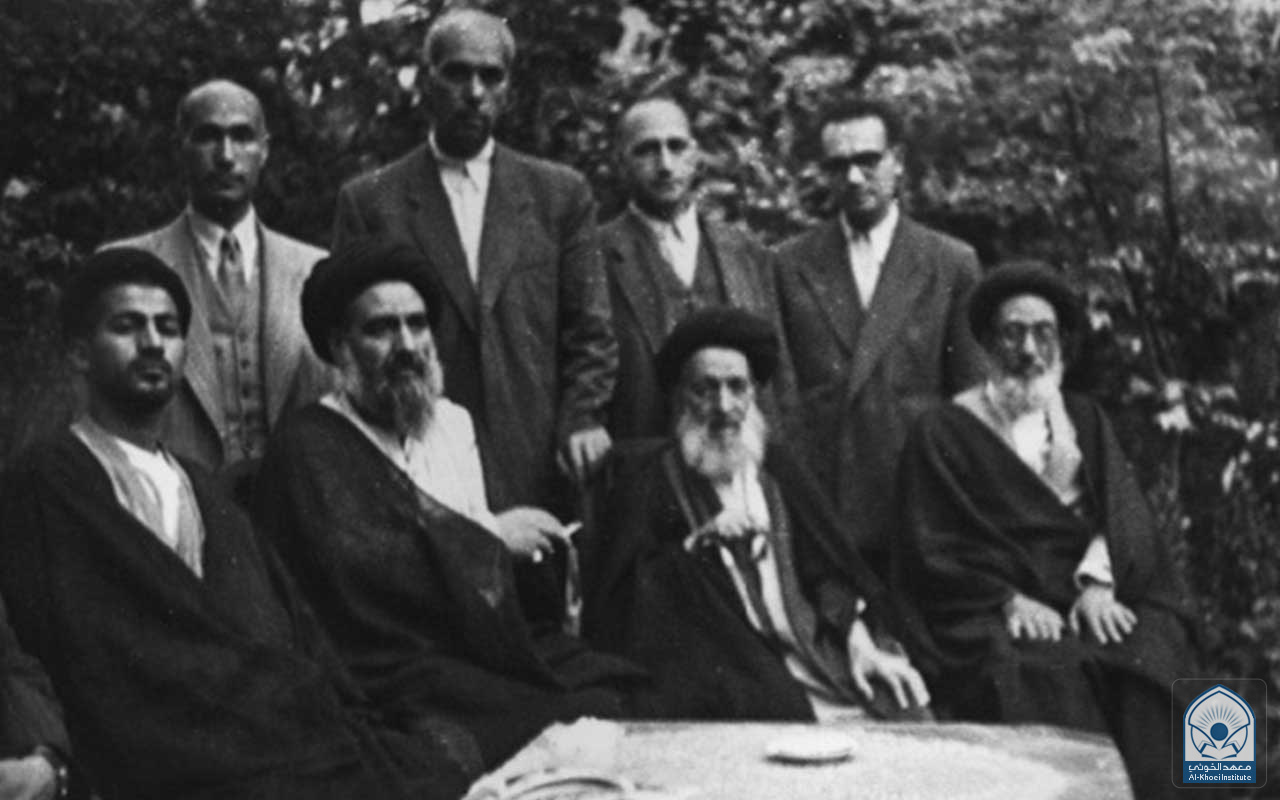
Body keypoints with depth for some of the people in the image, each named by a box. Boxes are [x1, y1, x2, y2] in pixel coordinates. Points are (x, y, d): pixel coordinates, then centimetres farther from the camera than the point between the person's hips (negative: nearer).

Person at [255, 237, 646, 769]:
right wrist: (488, 535, -12)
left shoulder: (453, 423, 19)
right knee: (568, 730, -26)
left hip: (492, 656, 7)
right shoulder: (308, 446, -5)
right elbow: (350, 564, -19)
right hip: (401, 679, -7)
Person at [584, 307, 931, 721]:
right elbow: (619, 601, -4)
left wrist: (860, 641, -2)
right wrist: (695, 545, -14)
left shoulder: (774, 465, 19)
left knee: (904, 711, -18)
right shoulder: (647, 476, 5)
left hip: (811, 652, 4)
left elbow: (828, 569, 14)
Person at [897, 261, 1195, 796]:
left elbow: (1123, 516, 8)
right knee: (1040, 682, -34)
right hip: (991, 609, -3)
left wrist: (1099, 583, -12)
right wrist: (1009, 599, -13)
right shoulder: (944, 432, 8)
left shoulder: (1084, 420, 20)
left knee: (1149, 660, -28)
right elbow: (931, 552, 1)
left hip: (1091, 597, 3)